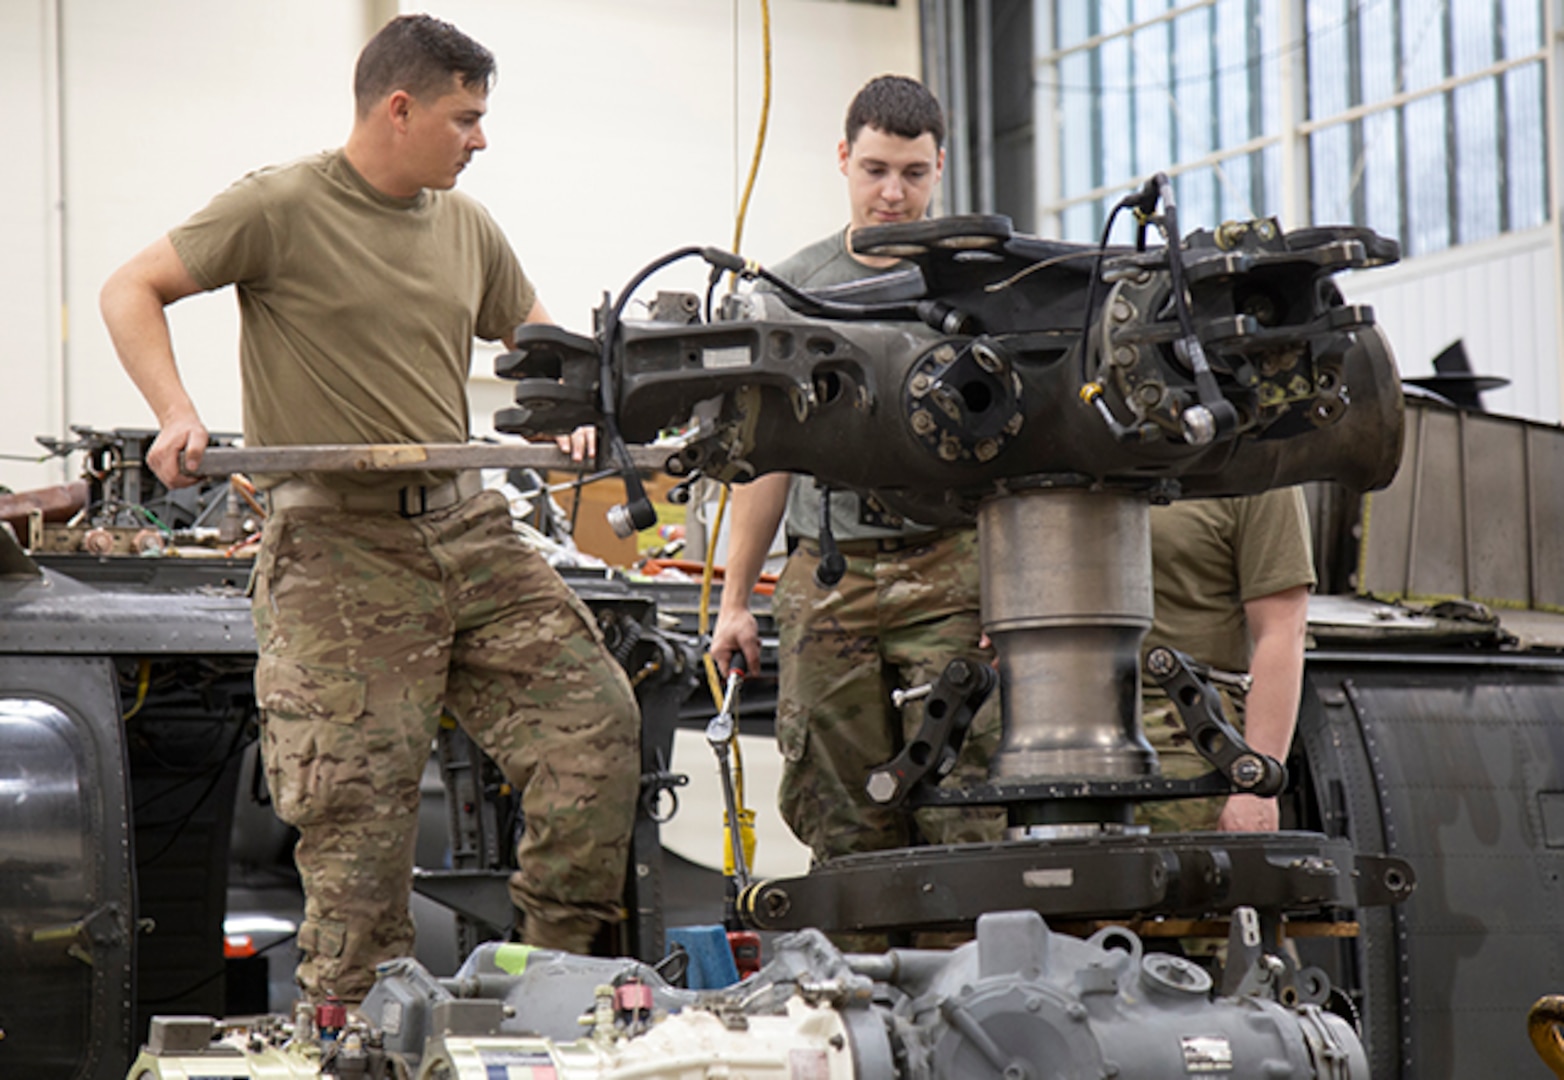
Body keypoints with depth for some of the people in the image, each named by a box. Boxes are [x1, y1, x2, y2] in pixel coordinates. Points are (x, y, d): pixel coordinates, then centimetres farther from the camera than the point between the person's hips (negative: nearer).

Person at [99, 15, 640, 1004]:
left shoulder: (467, 226, 14)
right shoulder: (282, 209, -6)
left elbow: (535, 336, 28)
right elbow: (132, 291, -3)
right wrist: (177, 413, -18)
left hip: (466, 524, 6)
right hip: (339, 549, -6)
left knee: (596, 717, -4)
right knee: (359, 807, -6)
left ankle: (558, 965, 8)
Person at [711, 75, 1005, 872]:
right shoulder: (795, 287, 16)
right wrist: (734, 599, 14)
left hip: (949, 568, -3)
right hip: (825, 576, 3)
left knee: (967, 817, -11)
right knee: (845, 829, 0)